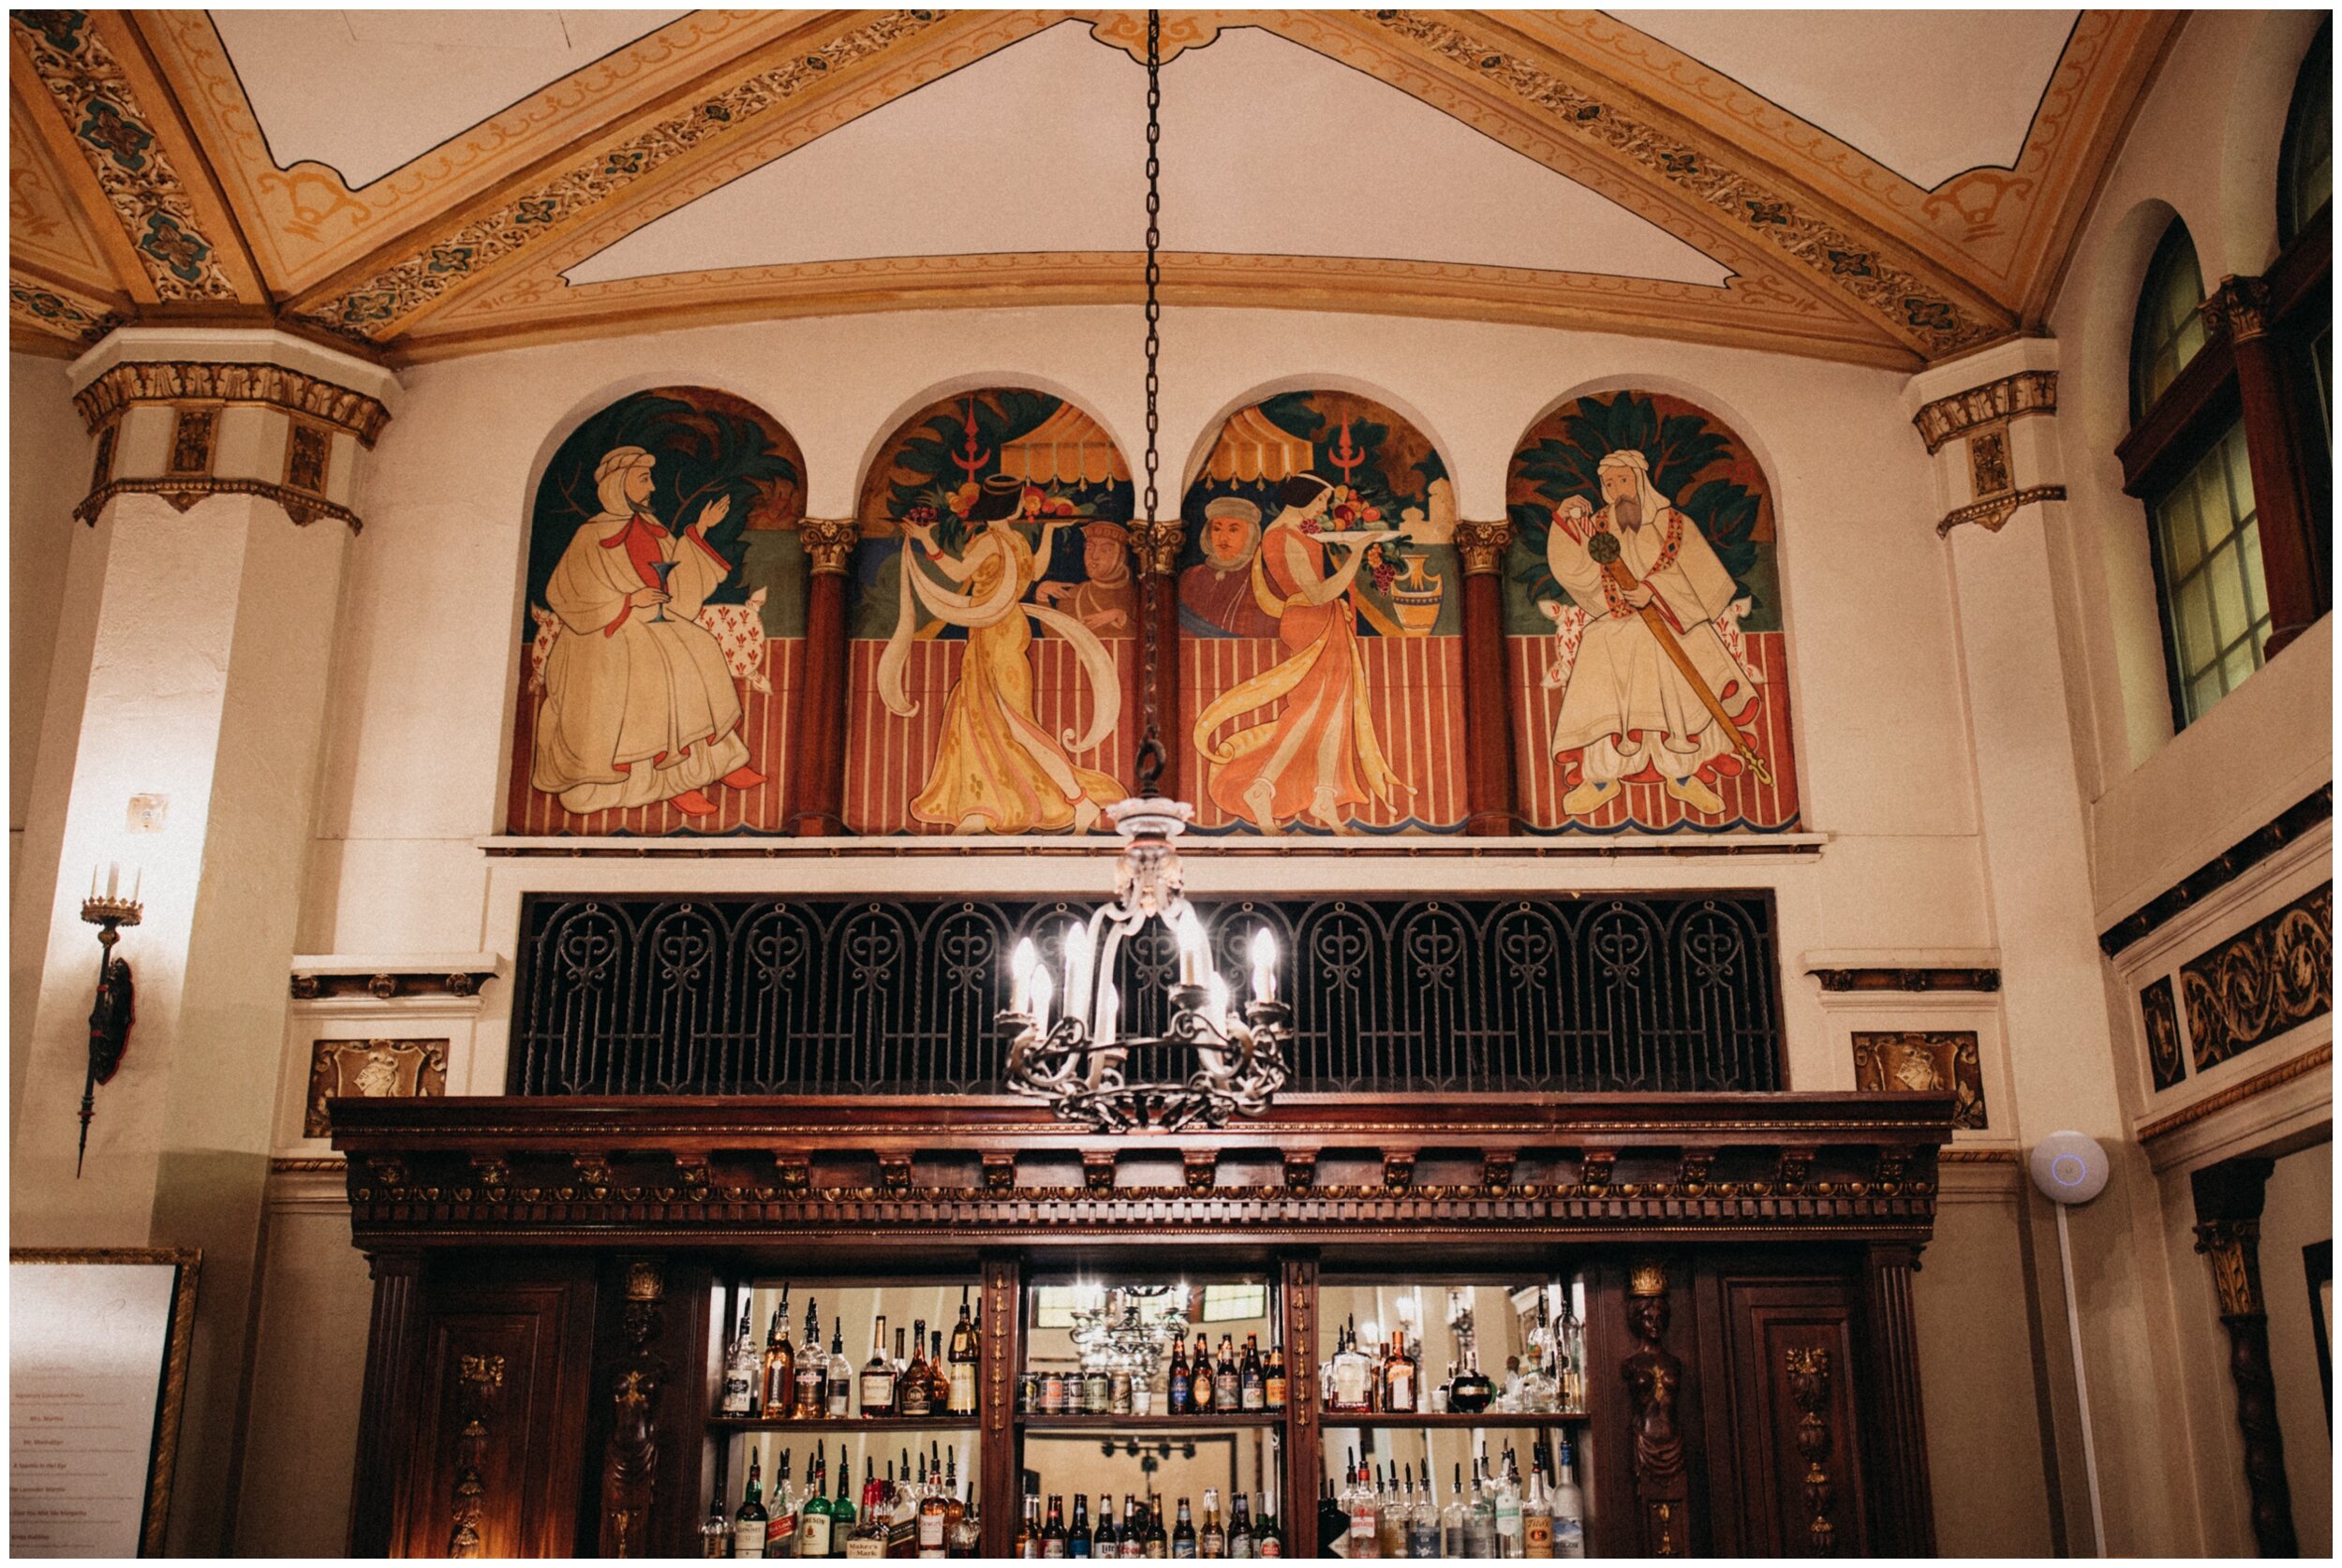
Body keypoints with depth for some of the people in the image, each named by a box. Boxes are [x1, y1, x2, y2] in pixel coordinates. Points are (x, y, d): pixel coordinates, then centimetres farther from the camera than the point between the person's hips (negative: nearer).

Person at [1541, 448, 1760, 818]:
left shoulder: (1674, 524, 2)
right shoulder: (1597, 526, 7)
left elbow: (1691, 574, -6)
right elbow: (1576, 572, -6)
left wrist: (1653, 591, -21)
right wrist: (1570, 523, -15)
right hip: (1612, 632, 1)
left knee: (1679, 697, -3)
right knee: (1601, 700, -7)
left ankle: (1682, 776, 15)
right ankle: (1601, 779, 8)